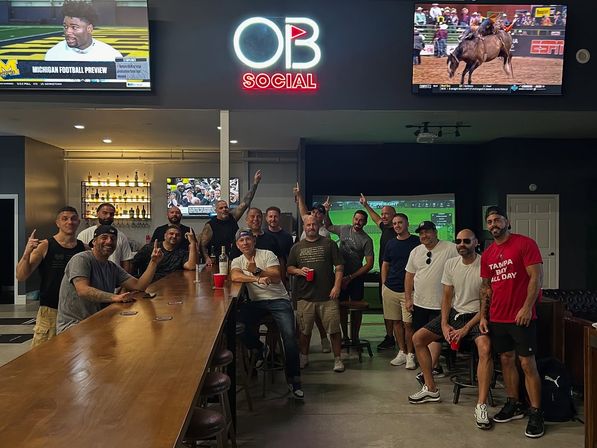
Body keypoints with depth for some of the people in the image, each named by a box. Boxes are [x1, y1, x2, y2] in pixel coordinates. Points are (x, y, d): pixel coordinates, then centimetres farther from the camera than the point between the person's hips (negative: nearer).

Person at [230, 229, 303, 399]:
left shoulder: (267, 254, 3)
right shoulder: (237, 261, 11)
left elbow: (277, 277, -8)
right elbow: (234, 277, -13)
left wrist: (256, 270, -20)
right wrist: (258, 279, -26)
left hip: (278, 299, -2)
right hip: (256, 302, 3)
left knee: (289, 335, -20)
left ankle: (294, 380, -8)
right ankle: (260, 349, 12)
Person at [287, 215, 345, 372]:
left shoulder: (329, 244, 7)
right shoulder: (297, 247, 13)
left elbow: (339, 267, 3)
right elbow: (289, 268, 14)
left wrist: (337, 286, -8)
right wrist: (299, 271, -8)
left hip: (327, 296, -2)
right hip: (305, 296, 2)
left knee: (334, 329, 0)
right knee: (304, 330, 9)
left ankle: (337, 359, 13)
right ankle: (303, 358, 26)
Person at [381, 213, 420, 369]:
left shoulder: (416, 242, -2)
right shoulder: (391, 244, 11)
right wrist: (383, 285, 10)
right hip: (390, 289, 4)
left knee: (408, 323, -4)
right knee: (396, 322, 9)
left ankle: (410, 355, 8)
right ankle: (402, 352, 20)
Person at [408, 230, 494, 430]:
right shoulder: (451, 264, 3)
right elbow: (447, 298, 8)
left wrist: (466, 328, -19)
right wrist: (444, 324, -6)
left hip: (477, 315, -6)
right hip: (454, 313, 6)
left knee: (485, 348, -35)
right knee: (418, 338, -1)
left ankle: (481, 405, -28)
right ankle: (431, 389, 13)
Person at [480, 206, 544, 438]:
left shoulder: (525, 243, -7)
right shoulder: (487, 254, 11)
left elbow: (536, 276, -12)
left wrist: (527, 307, -19)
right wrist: (483, 316, 9)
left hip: (522, 316, -6)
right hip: (497, 318, 6)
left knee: (527, 363, -3)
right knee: (506, 360, 13)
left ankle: (536, 413, 7)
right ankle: (514, 405, 26)